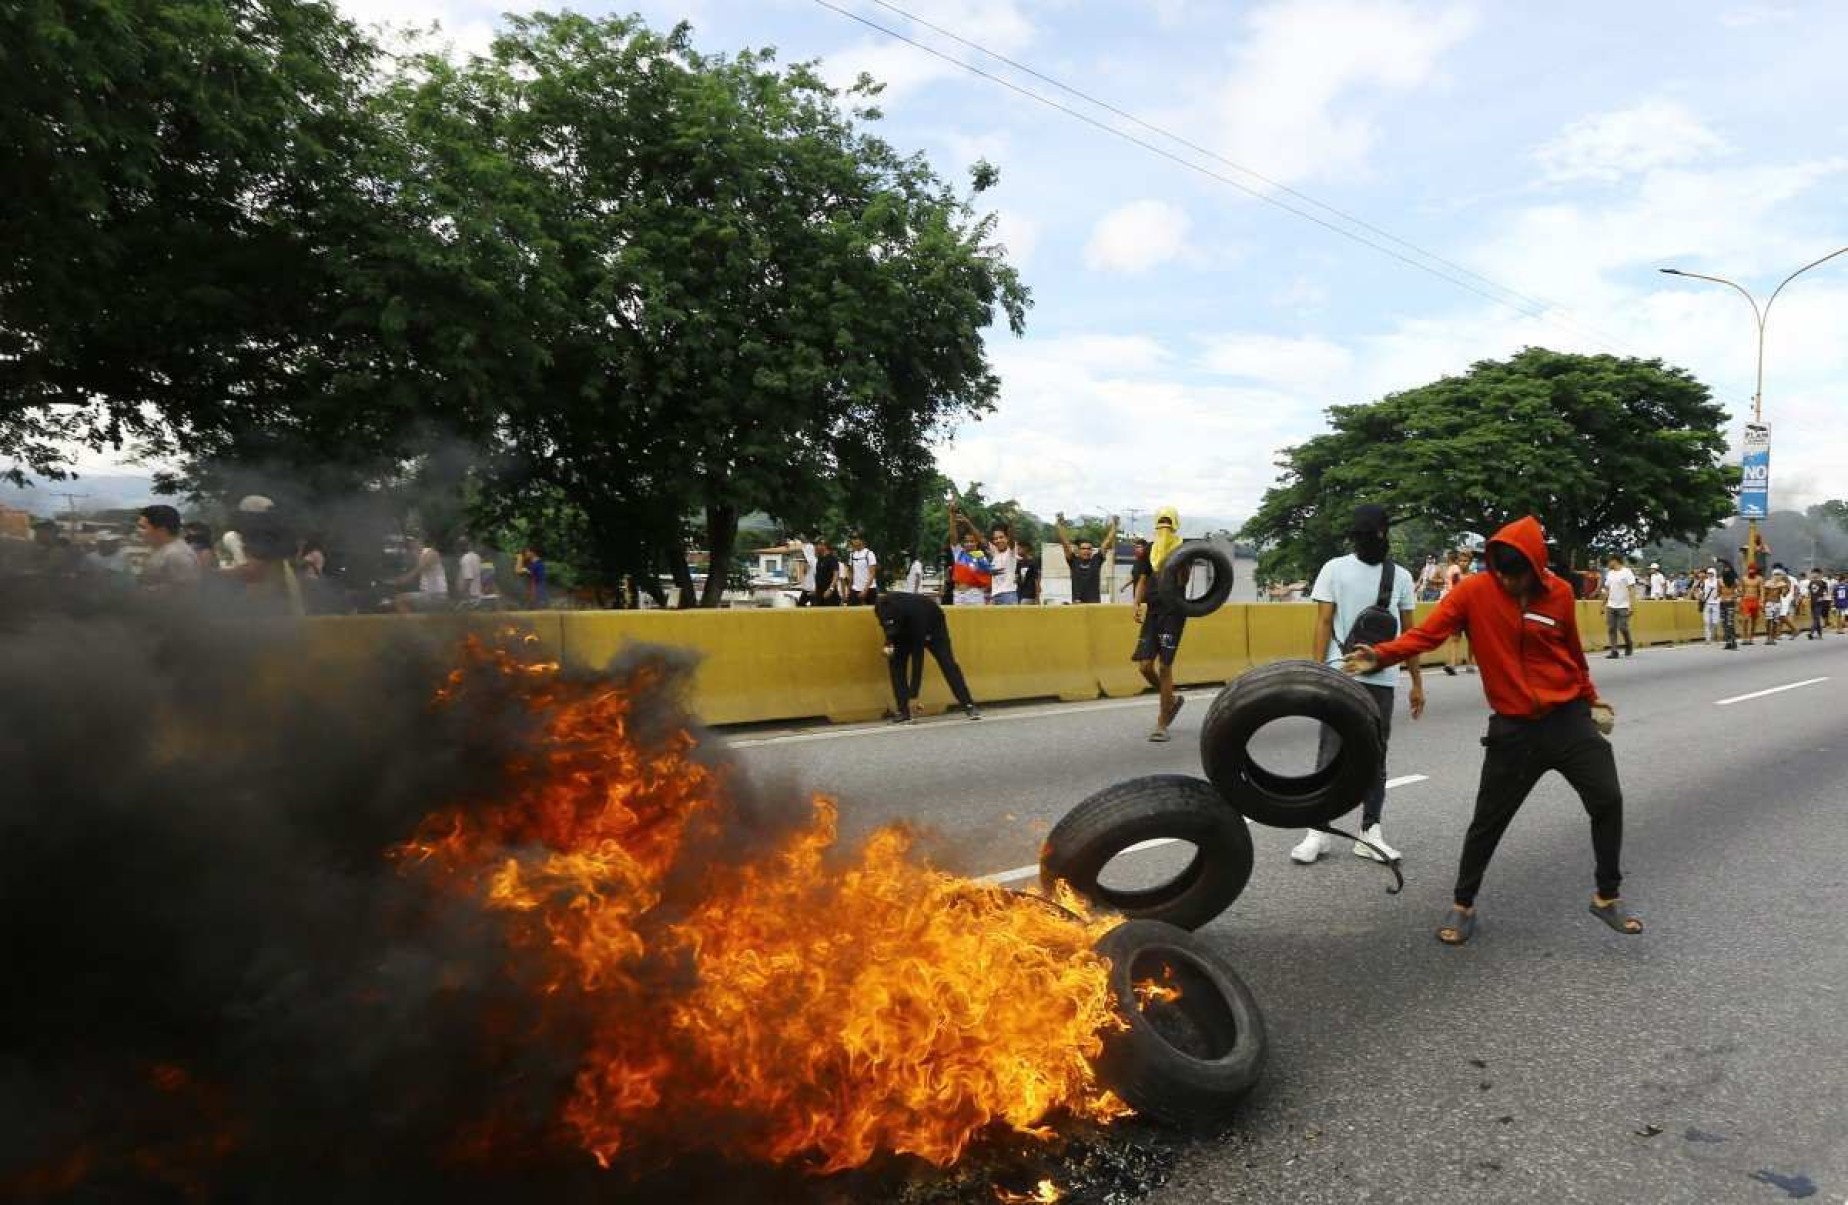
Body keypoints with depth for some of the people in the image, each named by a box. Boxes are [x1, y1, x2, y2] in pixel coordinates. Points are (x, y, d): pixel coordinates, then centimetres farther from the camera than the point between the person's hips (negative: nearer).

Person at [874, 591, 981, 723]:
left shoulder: (916, 614, -46)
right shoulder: (881, 606, -33)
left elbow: (917, 656, -42)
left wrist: (912, 694, -41)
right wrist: (889, 643, -24)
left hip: (932, 624, -4)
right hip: (904, 631, 4)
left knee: (947, 663, -13)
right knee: (895, 662, -14)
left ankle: (969, 706, -6)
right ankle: (903, 711, -10)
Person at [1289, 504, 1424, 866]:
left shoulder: (1401, 576, 8)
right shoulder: (1335, 569, 0)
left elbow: (1408, 632, 12)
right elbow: (1323, 623, -2)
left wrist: (1417, 681, 10)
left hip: (1383, 679, 3)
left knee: (1375, 756, 9)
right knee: (1331, 754, -1)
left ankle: (1370, 833, 16)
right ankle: (1318, 831, 5)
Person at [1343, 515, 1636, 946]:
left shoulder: (1560, 593, -1)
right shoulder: (1474, 592, -11)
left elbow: (1573, 652, 14)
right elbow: (1427, 633, -21)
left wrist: (1591, 700, 26)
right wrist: (1381, 655, -39)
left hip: (1569, 717, 3)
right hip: (1513, 728, -3)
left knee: (1608, 801, 1)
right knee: (1488, 820, 2)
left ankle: (1607, 897, 22)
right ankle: (1462, 906, 19)